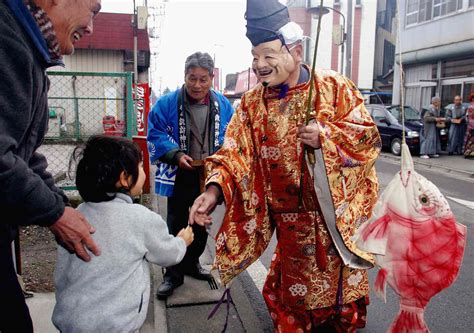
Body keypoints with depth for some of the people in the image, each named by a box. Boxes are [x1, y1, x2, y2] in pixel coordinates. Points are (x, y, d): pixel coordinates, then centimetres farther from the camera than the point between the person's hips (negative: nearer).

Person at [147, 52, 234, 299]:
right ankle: (173, 274, 22)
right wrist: (176, 155, -21)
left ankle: (191, 263, 39)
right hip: (180, 176, -3)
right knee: (176, 226, 7)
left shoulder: (222, 105, -2)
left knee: (201, 224, 18)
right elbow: (156, 135, -7)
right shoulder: (167, 103, -10)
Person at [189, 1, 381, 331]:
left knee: (340, 285, 15)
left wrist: (325, 136, -21)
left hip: (338, 216, -1)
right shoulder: (253, 103, -1)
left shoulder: (334, 87, -7)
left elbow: (368, 136, -5)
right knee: (295, 290, 17)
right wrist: (215, 188, -26)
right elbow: (235, 152, -10)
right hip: (291, 223, 2)